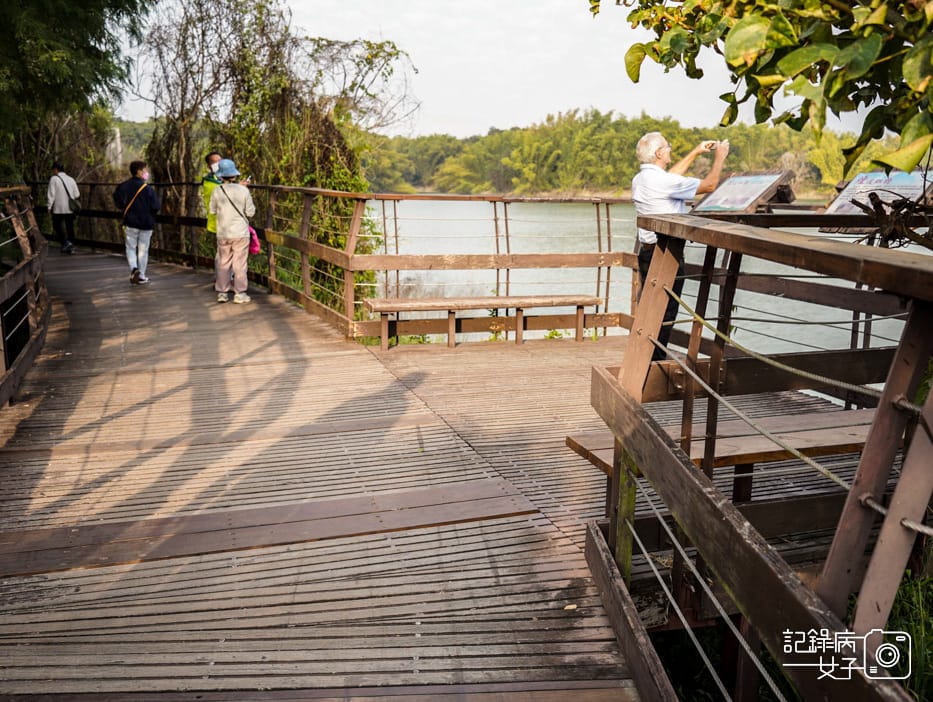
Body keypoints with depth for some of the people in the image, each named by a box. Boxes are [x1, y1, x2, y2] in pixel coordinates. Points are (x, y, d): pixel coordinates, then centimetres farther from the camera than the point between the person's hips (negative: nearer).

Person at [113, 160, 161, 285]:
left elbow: (118, 203, 1)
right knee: (143, 250, 9)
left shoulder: (124, 186, -3)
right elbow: (156, 206, -15)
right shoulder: (148, 189, -14)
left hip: (131, 223, 2)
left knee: (131, 248, 12)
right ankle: (141, 276, 14)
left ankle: (133, 268, -13)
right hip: (146, 223, -2)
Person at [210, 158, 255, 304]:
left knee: (223, 263, 11)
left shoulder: (217, 191, -5)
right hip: (241, 232, -2)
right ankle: (240, 294, 5)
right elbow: (250, 212, -4)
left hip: (223, 233, 2)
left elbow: (212, 211, 6)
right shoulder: (243, 190, -9)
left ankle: (221, 292, 14)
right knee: (240, 264, 4)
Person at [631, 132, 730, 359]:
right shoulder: (662, 181, -19)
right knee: (665, 313, -2)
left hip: (647, 251, 9)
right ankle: (655, 363, 2)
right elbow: (709, 185, -13)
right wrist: (720, 157, 3)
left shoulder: (639, 179, 9)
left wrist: (696, 152, 30)